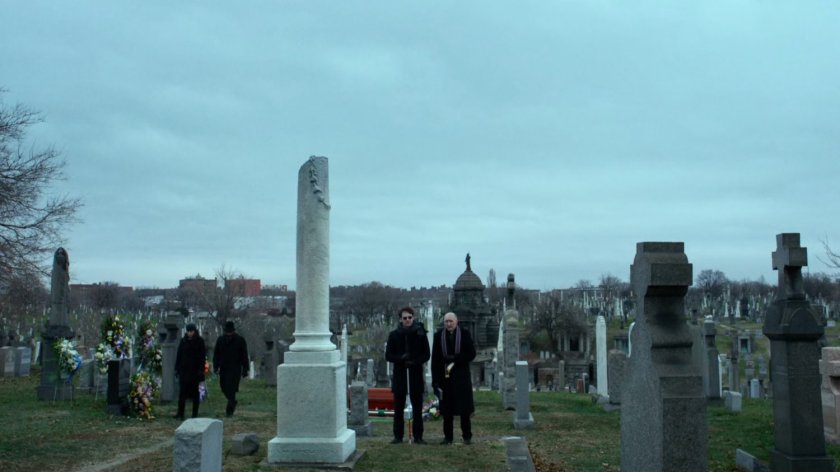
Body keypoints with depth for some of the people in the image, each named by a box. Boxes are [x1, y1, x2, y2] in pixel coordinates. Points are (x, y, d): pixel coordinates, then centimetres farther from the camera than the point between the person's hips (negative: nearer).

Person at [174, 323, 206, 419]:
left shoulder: (199, 341, -2)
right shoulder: (183, 341, 5)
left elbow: (203, 356, -4)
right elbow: (179, 355, 7)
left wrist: (201, 369, -11)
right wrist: (177, 368, 2)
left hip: (195, 369, -2)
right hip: (184, 369, 2)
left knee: (195, 391, 6)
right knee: (182, 391, -2)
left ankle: (195, 414, 12)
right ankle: (180, 414, 0)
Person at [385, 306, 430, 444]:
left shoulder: (420, 333, 2)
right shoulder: (394, 335, 3)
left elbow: (426, 355, 3)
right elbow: (388, 355, 2)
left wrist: (415, 362, -15)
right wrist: (401, 358, -16)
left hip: (416, 374, 0)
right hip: (399, 374, 0)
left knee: (417, 407, 3)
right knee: (398, 408, 5)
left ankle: (418, 436, 10)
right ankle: (398, 436, 13)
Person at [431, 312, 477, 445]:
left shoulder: (465, 334, 0)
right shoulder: (439, 336, 1)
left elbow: (471, 354, 0)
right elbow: (435, 359, 0)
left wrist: (455, 359, -12)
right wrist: (435, 380, -6)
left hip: (461, 376, -1)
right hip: (445, 377, 1)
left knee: (464, 408, 2)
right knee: (446, 409, 3)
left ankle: (467, 436, 12)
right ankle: (448, 437, 11)